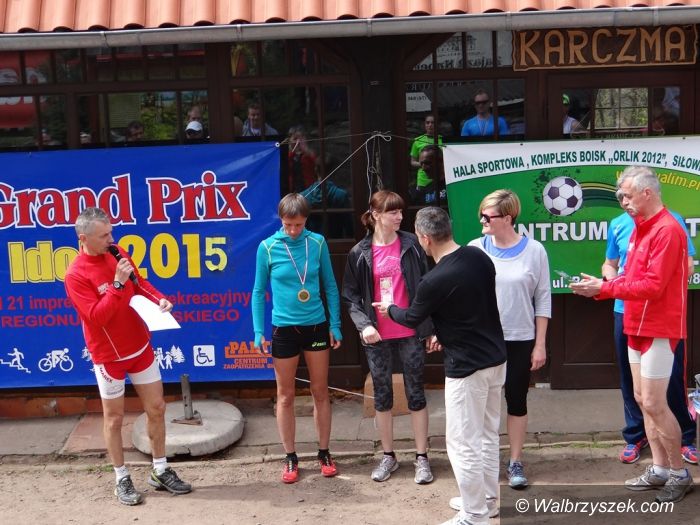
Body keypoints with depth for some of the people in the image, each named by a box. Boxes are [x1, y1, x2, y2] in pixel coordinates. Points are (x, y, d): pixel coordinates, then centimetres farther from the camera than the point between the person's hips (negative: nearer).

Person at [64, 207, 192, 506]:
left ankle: (160, 471, 24)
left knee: (156, 408, 10)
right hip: (109, 355, -6)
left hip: (140, 346, 6)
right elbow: (96, 316, -24)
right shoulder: (76, 275, -19)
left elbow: (139, 284, 13)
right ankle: (122, 479, 23)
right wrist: (118, 284, -29)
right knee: (114, 417, 8)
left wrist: (158, 299, -5)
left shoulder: (117, 254, 1)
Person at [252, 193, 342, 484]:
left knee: (320, 392, 11)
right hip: (284, 329, -1)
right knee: (285, 396, 9)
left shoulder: (317, 242, -4)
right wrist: (258, 332, -4)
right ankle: (290, 458, 22)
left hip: (316, 326, 1)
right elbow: (259, 292, -1)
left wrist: (335, 325, 2)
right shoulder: (268, 247, -8)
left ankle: (324, 453, 25)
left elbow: (330, 285, 4)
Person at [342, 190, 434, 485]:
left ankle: (422, 457, 17)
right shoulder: (360, 253, -2)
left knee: (415, 392, 6)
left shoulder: (411, 245, -2)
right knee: (382, 395, 11)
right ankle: (388, 456, 25)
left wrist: (432, 326, -2)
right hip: (377, 337, 1)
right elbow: (350, 295, 3)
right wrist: (363, 324, -12)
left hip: (410, 333, -1)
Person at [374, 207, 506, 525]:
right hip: (496, 359, 8)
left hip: (467, 368, -8)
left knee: (463, 444, 4)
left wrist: (389, 310, 19)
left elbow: (412, 319, -2)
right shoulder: (479, 256, 0)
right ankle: (488, 499, 34)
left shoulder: (434, 281, -22)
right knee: (487, 434, 21)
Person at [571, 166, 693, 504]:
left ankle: (679, 473, 10)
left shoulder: (667, 230, -17)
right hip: (637, 327, 9)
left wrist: (604, 289, -20)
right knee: (642, 400, 12)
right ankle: (659, 470, 22)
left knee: (654, 404, -6)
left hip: (659, 330, -9)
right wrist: (600, 286, -3)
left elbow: (653, 285, -22)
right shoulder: (640, 228, 12)